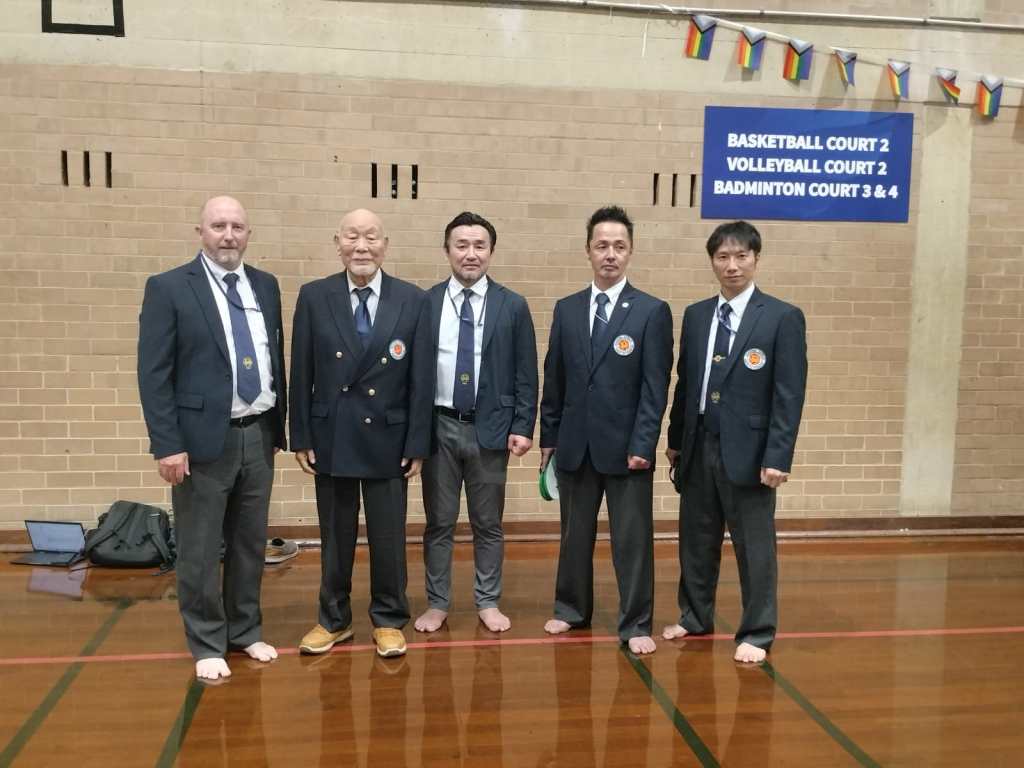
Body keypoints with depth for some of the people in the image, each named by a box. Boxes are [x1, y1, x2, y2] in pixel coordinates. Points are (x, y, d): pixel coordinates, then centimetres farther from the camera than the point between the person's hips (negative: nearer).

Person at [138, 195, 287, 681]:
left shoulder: (266, 286, 8)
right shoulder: (168, 288, -6)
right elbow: (153, 374, -9)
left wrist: (278, 428, 12)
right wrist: (167, 444, -14)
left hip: (258, 435, 5)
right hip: (204, 438, -4)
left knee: (251, 543, 15)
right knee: (200, 551, 6)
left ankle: (246, 631, 32)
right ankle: (207, 644, 23)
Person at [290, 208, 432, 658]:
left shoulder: (413, 301, -3)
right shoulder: (313, 297, 0)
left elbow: (422, 379, -3)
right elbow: (302, 374, 1)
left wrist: (418, 444, -5)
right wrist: (300, 437, -1)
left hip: (387, 439, -1)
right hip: (331, 438, 1)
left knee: (388, 537, 9)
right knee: (335, 536, 13)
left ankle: (389, 621, 27)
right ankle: (334, 619, 30)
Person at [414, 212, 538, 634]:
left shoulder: (513, 306, 0)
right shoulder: (425, 303, 1)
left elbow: (526, 374, 1)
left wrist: (522, 427, -6)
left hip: (491, 428, 0)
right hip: (438, 427, 0)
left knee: (488, 523, 11)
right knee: (439, 522, 10)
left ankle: (488, 602, 26)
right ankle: (437, 603, 24)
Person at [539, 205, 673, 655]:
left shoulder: (652, 311, -3)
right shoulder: (566, 309, 7)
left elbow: (656, 385, -7)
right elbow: (554, 379, 9)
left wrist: (643, 445, -13)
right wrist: (548, 436, 8)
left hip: (626, 446, -3)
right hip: (575, 445, 3)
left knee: (633, 539, 4)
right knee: (575, 534, 14)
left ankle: (635, 625, 18)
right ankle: (572, 609, 31)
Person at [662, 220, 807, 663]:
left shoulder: (783, 318, -6)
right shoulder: (695, 315, 9)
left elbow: (789, 395, -10)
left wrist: (778, 457, -15)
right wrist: (675, 439, 12)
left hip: (748, 451, -5)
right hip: (698, 448, 5)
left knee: (754, 547, 5)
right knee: (696, 541, 15)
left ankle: (756, 634, 20)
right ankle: (695, 617, 32)